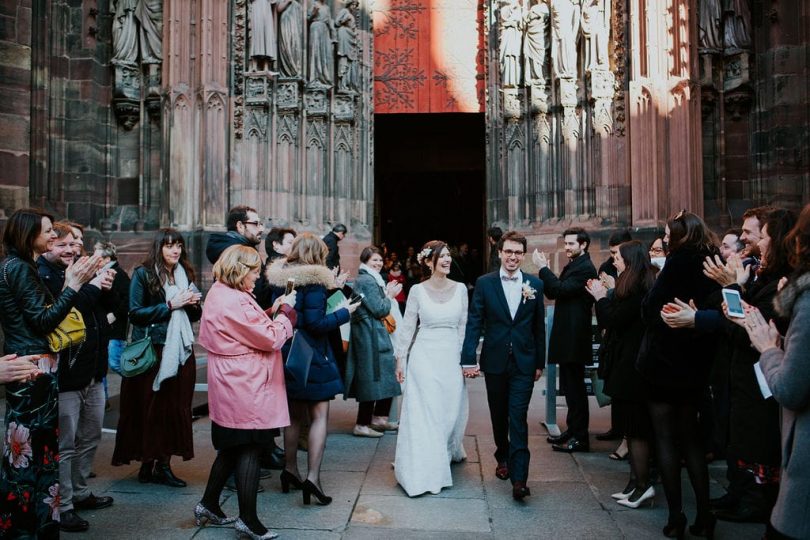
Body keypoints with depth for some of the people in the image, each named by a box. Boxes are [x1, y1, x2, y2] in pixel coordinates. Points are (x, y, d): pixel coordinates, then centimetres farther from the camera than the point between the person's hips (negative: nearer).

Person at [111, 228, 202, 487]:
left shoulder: (185, 274, 14)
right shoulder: (143, 274, -2)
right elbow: (135, 313, -10)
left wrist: (193, 304, -1)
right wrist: (170, 305, -15)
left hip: (180, 350, 5)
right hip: (152, 351, -5)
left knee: (175, 407, 5)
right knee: (150, 408, -1)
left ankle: (163, 464, 14)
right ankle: (147, 464, 12)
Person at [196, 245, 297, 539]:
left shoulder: (220, 294, 12)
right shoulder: (234, 302, -22)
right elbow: (271, 339, -19)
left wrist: (271, 313, 6)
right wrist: (286, 312, -5)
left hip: (231, 388, 11)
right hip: (245, 387, -11)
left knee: (232, 448, 20)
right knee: (249, 451, -1)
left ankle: (209, 505, 31)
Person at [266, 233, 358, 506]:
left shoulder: (279, 278, 6)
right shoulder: (313, 280, -15)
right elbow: (316, 323, -20)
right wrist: (344, 312, -6)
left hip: (285, 353, 7)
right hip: (311, 354, -7)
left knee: (294, 413, 19)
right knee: (320, 415, 0)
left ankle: (290, 470, 28)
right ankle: (313, 477, -8)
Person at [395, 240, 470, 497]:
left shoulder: (460, 289, 3)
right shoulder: (417, 291, -4)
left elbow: (464, 327, 7)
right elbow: (407, 327, 1)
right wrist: (400, 359, 0)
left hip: (452, 358, 3)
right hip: (424, 357, -3)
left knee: (451, 411, 12)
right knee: (423, 413, -1)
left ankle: (448, 452, 41)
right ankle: (424, 472, 7)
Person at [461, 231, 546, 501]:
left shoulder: (535, 284, 2)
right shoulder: (484, 283, -1)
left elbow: (539, 326, 6)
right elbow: (474, 323, -3)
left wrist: (540, 362, 7)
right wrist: (468, 359, -9)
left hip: (524, 363, -1)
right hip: (495, 361, 1)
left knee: (518, 418, -7)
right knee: (499, 416, 15)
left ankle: (519, 479, -8)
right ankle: (503, 458, 37)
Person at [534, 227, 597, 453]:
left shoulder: (585, 268, -14)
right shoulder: (572, 266, 16)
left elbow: (561, 289, -24)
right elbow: (552, 293, 12)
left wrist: (543, 268, -18)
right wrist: (544, 269, 0)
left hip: (575, 337, -10)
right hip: (567, 335, 10)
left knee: (575, 387, -4)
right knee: (571, 386, 16)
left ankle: (579, 437, 4)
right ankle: (572, 430, 27)